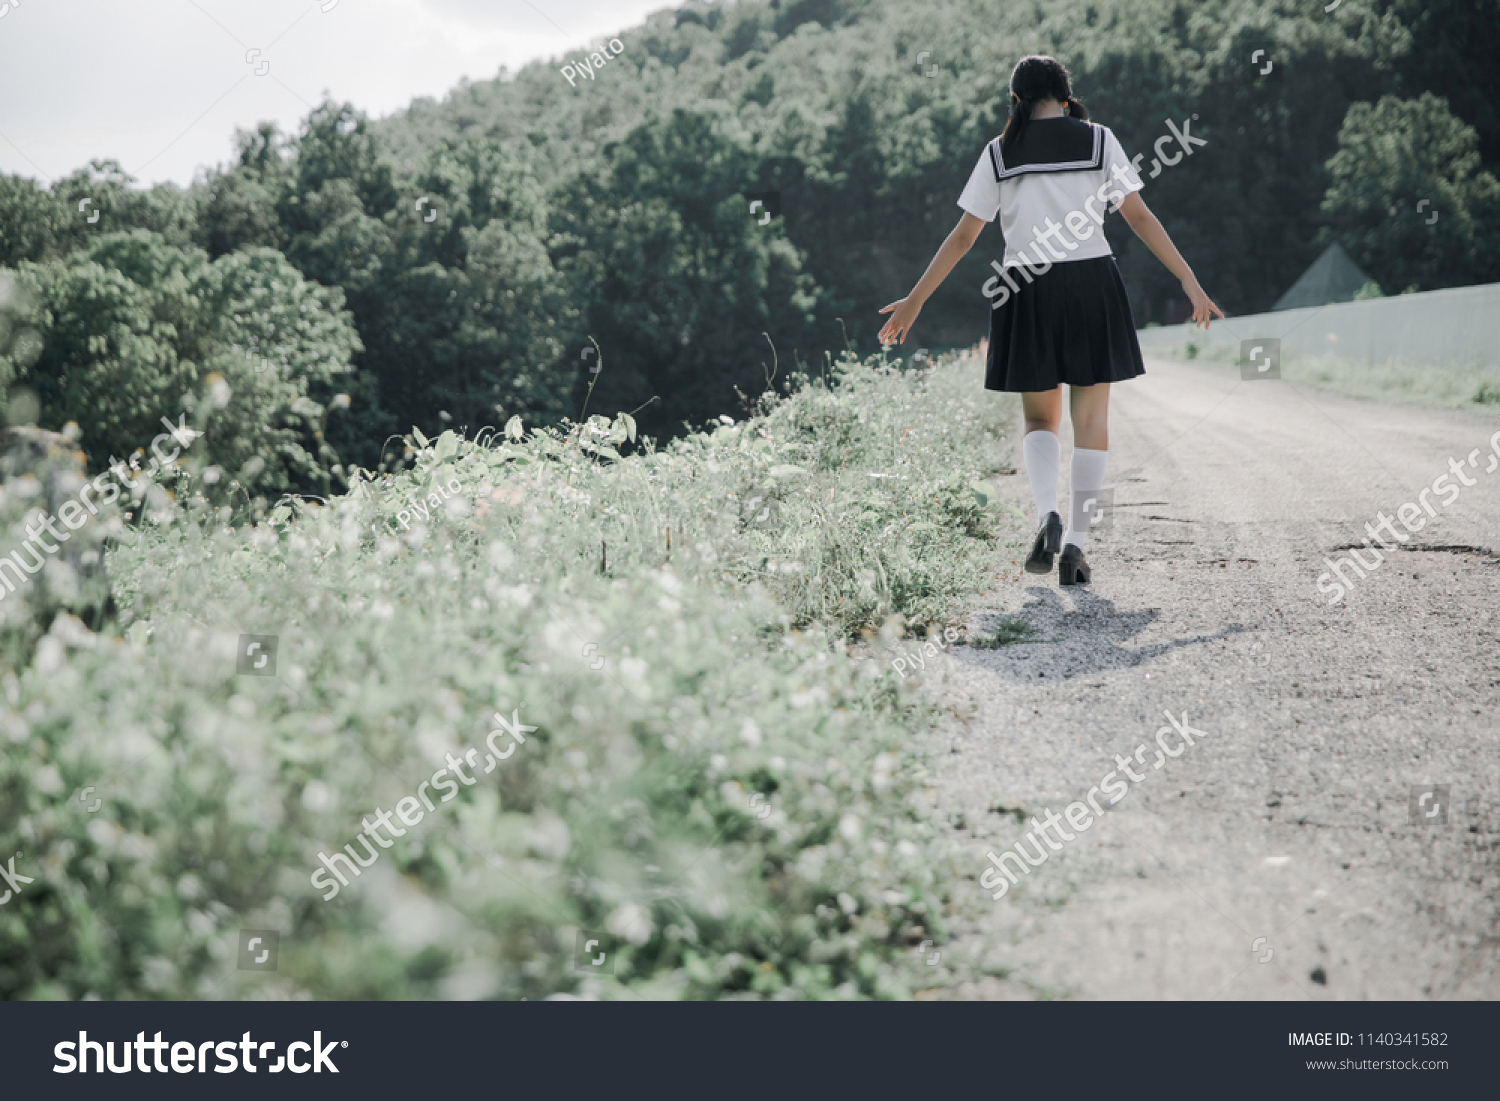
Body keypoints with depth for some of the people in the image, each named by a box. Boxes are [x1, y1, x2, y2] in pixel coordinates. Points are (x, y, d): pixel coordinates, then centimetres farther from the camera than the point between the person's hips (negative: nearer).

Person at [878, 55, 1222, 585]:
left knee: (1040, 419, 14)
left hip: (1027, 291, 1)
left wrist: (915, 300, 10)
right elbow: (1139, 217, -1)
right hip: (1092, 283, 0)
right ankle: (1076, 544, 0)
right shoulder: (1098, 139, 4)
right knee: (1091, 419, 8)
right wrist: (1190, 282, 2)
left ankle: (1047, 513, -12)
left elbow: (963, 236, 4)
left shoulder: (1000, 152, 5)